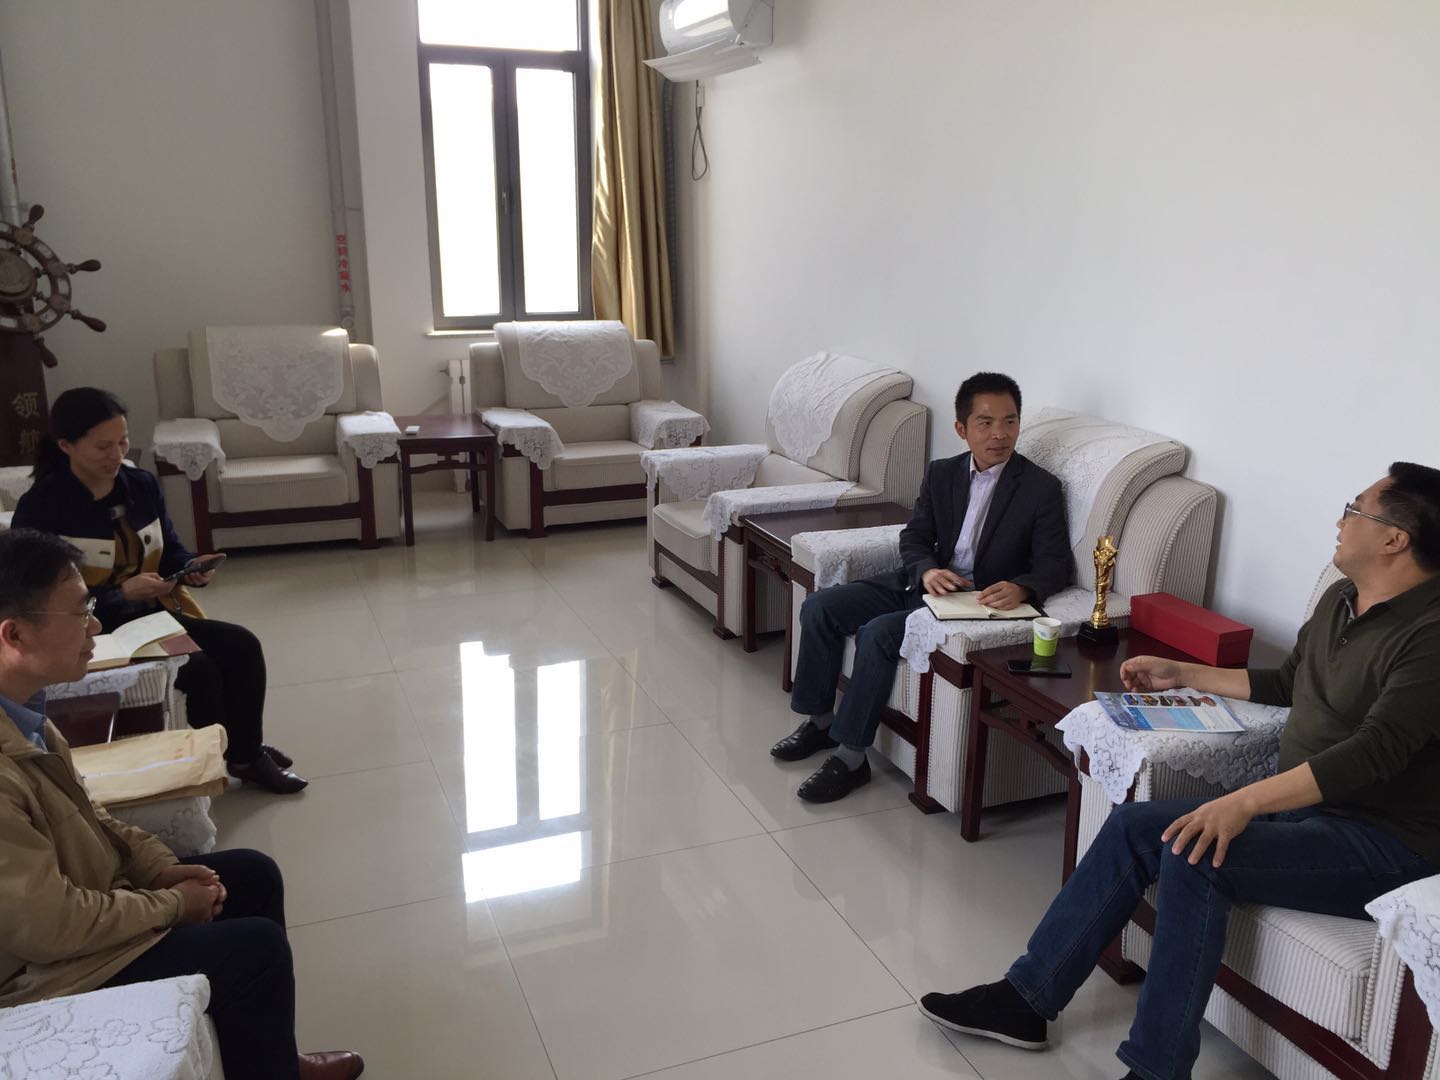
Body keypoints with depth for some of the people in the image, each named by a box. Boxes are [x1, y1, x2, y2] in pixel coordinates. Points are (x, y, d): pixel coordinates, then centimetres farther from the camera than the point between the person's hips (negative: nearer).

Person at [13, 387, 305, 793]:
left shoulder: (142, 484, 2)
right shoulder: (40, 509, -16)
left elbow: (170, 550, 12)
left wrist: (192, 571, -11)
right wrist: (122, 593, -27)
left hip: (153, 613, 7)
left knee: (243, 645, -11)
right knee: (198, 668, -24)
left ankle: (248, 754, 3)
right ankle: (222, 760, 0)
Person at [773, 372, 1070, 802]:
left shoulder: (1041, 488, -6)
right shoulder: (941, 474, 9)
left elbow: (1054, 565, -10)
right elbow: (914, 536, 7)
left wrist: (1019, 588, -33)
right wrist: (927, 570, -16)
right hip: (926, 584, 6)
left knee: (878, 633, -29)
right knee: (819, 608, -8)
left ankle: (851, 757, -17)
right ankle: (820, 720, 8)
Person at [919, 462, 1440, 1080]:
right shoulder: (1339, 600, 11)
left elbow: (1376, 748, -31)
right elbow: (1286, 684, 26)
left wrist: (1246, 802, -38)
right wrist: (1183, 674, 25)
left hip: (1389, 843, -9)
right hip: (1303, 806, 9)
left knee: (1196, 854, -30)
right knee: (1133, 826, -6)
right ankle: (1026, 999, 0)